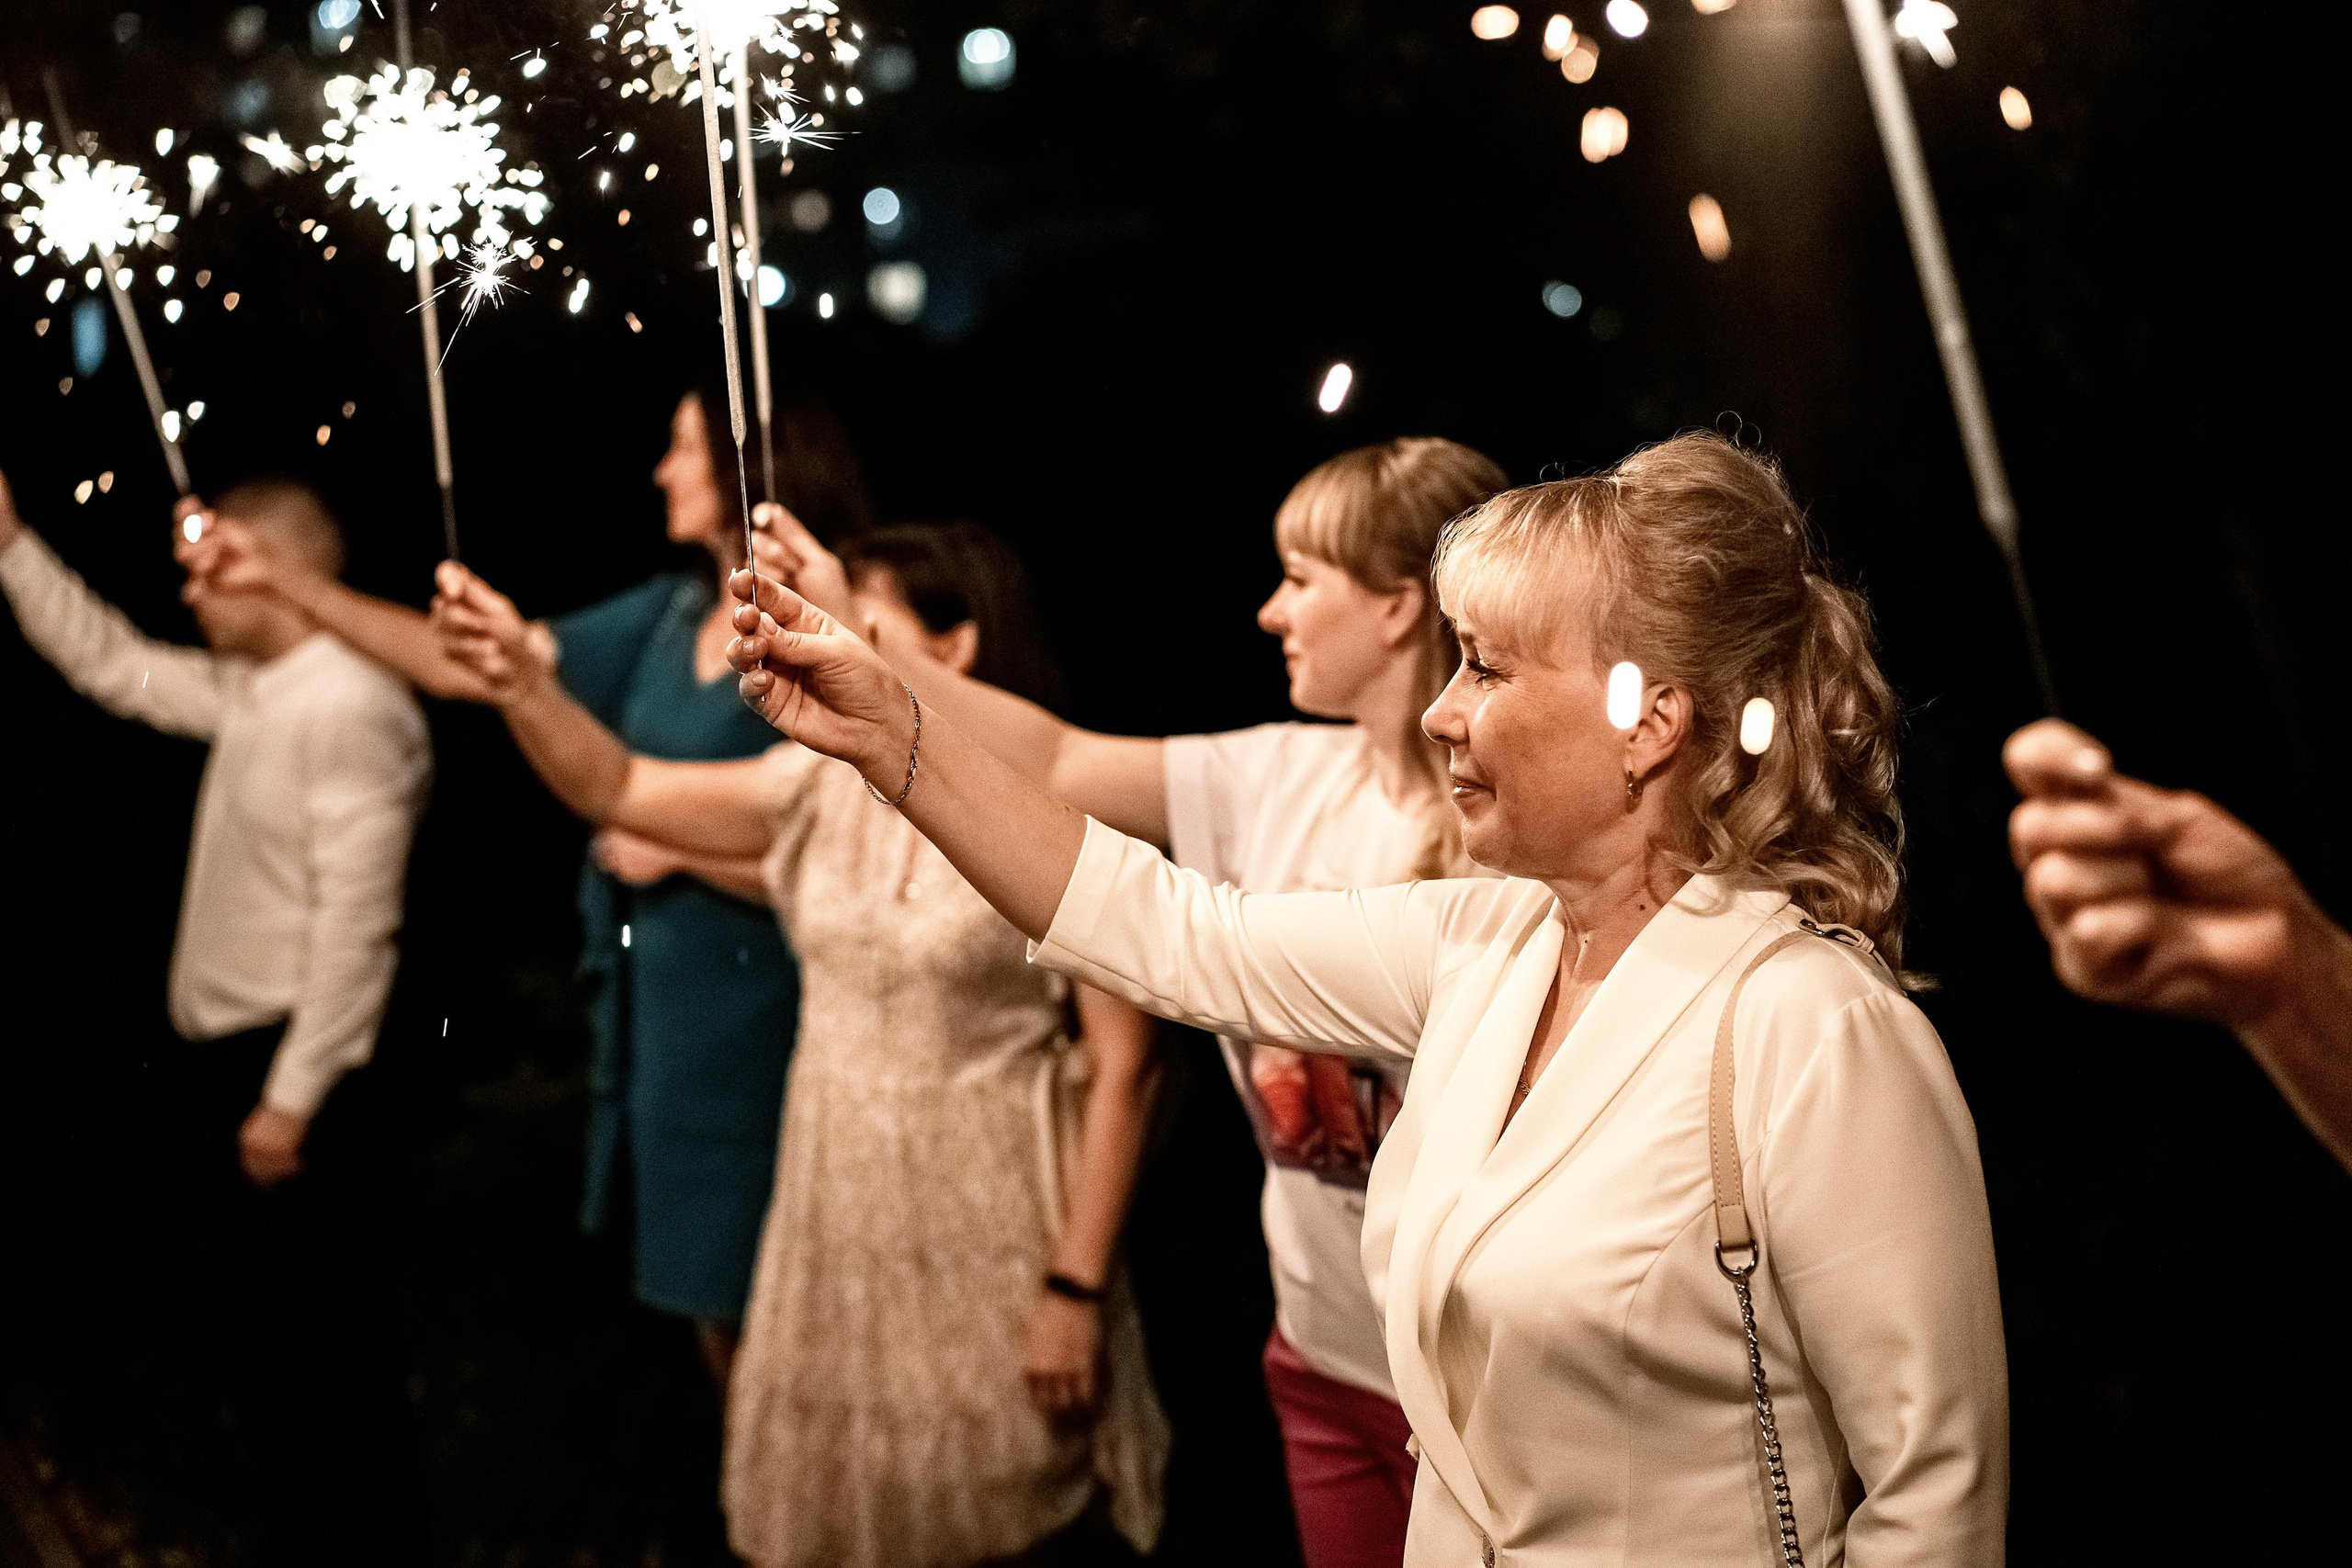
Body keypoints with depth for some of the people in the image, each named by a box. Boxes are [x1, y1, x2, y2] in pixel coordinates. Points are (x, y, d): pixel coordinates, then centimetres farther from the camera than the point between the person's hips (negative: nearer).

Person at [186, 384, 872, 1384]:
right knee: (716, 1313, 15)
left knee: (759, 1320, 2)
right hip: (656, 1010, 7)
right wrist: (283, 576, 7)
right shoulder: (669, 615, 8)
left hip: (755, 1025, -7)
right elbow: (461, 664, 9)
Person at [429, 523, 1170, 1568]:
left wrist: (1077, 1285, -16)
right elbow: (614, 788, 4)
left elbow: (1121, 1066, -14)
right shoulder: (824, 785, 4)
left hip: (989, 1249, -6)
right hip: (839, 1237, 6)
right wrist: (518, 677, -14)